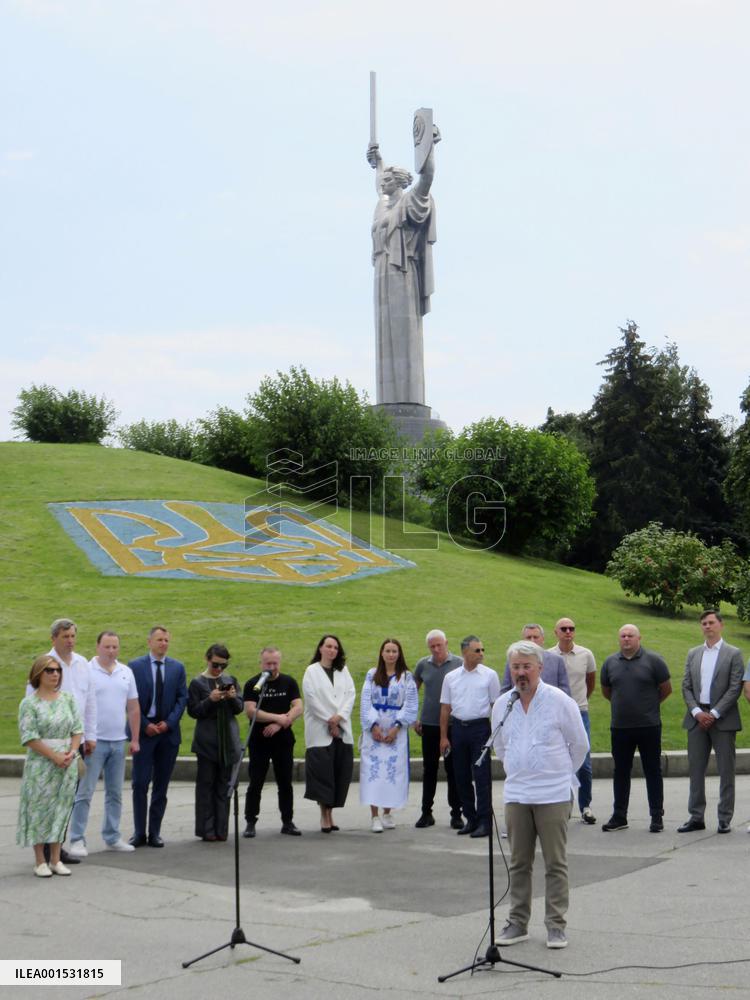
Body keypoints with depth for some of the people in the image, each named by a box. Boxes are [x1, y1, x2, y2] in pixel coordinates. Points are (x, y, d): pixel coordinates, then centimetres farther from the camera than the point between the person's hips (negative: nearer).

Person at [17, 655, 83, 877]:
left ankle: (56, 860, 14)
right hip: (41, 764, -4)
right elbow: (30, 737, -11)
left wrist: (72, 752, -8)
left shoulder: (67, 698, 7)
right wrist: (54, 756, -15)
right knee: (40, 809, 1)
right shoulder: (29, 703, -6)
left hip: (67, 763, 4)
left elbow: (77, 728, 8)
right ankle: (40, 861, 9)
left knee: (61, 809, 6)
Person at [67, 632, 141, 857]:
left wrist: (135, 739, 9)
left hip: (118, 741, 5)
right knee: (84, 792, -5)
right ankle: (77, 840, -1)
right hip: (94, 741, -5)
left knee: (115, 793, 11)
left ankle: (112, 837, 19)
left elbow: (133, 707, 12)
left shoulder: (126, 672, 9)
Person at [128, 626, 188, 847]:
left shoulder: (177, 667, 7)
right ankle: (139, 832, 4)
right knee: (140, 783, -3)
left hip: (168, 731, 2)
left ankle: (155, 831, 12)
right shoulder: (135, 666, 0)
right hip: (143, 731, -2)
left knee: (161, 785, 6)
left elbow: (182, 698, 5)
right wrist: (145, 725, -10)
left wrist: (169, 722, -8)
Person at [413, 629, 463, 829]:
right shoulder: (423, 665, 5)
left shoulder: (459, 664, -3)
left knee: (452, 769, 2)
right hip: (429, 724, 2)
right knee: (429, 769, 8)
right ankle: (426, 813, 16)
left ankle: (456, 814, 10)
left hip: (453, 725, -2)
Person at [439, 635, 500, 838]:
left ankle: (484, 821, -1)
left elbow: (496, 706, 0)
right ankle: (470, 818, 19)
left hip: (480, 727, -4)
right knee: (462, 776, 8)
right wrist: (444, 736, 6)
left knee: (482, 776, -5)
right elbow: (445, 708, 10)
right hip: (458, 728, 4)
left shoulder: (489, 675, -1)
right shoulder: (451, 677, 7)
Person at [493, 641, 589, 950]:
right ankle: (517, 923, 18)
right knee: (519, 863, 9)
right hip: (516, 794, 4)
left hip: (553, 795, -4)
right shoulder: (502, 705, 6)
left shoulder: (560, 701, -6)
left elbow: (580, 744, 4)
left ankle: (556, 925, 8)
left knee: (556, 863, 1)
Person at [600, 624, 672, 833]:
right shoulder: (610, 663, 6)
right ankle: (619, 817, 17)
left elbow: (666, 689, 4)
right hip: (620, 727, 3)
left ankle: (657, 817, 11)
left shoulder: (653, 660, -4)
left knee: (653, 772, 3)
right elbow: (606, 691, 19)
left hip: (649, 727, -3)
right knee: (621, 772, 9)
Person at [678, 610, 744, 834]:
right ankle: (696, 817, 12)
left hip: (723, 719, -4)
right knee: (696, 769, 5)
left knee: (726, 770, 1)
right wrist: (697, 712, -6)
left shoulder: (733, 654, 0)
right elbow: (686, 686, 8)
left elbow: (735, 689, -7)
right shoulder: (693, 654, 12)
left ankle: (725, 819, 7)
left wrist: (714, 714, -13)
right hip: (697, 718, 4)